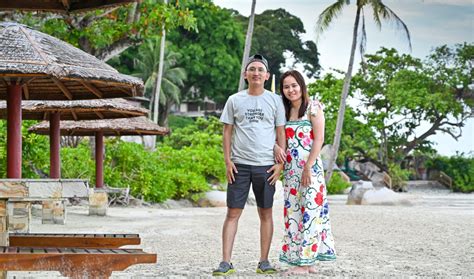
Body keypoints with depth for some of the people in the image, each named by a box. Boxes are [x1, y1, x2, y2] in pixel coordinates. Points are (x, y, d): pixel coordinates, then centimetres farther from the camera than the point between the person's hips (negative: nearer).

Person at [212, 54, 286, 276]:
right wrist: (227, 161, -2)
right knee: (233, 212, -3)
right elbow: (227, 132, 7)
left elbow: (280, 133, 6)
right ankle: (226, 262, -1)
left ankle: (264, 262, 14)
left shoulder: (274, 100, 6)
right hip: (240, 164, 0)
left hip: (266, 166, 0)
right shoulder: (234, 100, 6)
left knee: (266, 213, 6)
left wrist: (280, 163, -2)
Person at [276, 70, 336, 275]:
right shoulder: (284, 111, 14)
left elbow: (319, 139, -10)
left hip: (309, 167, -7)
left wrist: (308, 167, -16)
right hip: (290, 169, 7)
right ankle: (306, 261, 12)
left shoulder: (313, 107, -4)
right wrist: (276, 147, -8)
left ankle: (306, 261, -3)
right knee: (292, 212, 6)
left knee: (309, 212, -5)